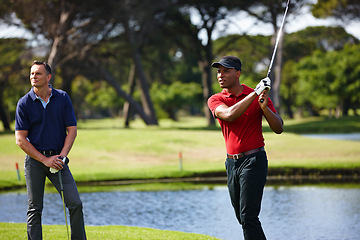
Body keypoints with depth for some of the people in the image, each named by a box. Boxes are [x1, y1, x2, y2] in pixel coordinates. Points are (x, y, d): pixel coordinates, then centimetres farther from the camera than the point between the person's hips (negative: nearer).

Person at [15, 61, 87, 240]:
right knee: (35, 209, 2)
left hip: (57, 160, 1)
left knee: (75, 203, -7)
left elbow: (72, 130, 3)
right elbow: (20, 139, -5)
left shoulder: (63, 98, 2)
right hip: (34, 160, -1)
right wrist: (44, 160, -11)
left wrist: (62, 156, -10)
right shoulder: (24, 103, -2)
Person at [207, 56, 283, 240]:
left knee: (248, 217, -14)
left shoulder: (259, 96, 0)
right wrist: (254, 93, -21)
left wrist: (264, 107, -20)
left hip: (254, 160, -4)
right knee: (241, 217, 11)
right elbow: (229, 114, -20)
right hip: (232, 163, 4)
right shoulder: (215, 100, 3)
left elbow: (278, 128, -4)